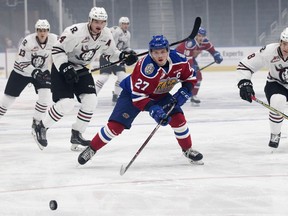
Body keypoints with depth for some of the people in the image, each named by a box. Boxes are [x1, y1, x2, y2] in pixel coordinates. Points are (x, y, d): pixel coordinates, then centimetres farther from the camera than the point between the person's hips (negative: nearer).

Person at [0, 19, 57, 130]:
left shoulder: (54, 39, -18)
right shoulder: (28, 41, -28)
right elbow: (21, 63, -26)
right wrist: (34, 72, -38)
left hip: (42, 71, 2)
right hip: (21, 72, -2)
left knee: (45, 94, -17)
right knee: (9, 96, 3)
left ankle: (37, 121, -2)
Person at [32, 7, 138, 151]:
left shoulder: (106, 35, -8)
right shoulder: (75, 32, -29)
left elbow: (111, 53, 8)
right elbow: (57, 50, -25)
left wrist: (124, 56, -10)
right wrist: (66, 68, -31)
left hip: (81, 69, 7)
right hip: (62, 67, -7)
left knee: (90, 100, -6)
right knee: (66, 103, -18)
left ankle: (76, 135, 10)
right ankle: (41, 128, 1)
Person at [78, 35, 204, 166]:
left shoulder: (178, 60, -22)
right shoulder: (145, 68, -37)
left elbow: (190, 77, -3)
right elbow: (138, 96, -33)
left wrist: (184, 92, -20)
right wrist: (153, 110, -43)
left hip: (160, 95, 4)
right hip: (133, 93, -4)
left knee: (178, 119, -13)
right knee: (115, 125, -14)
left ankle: (188, 151, 9)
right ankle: (92, 149, 5)